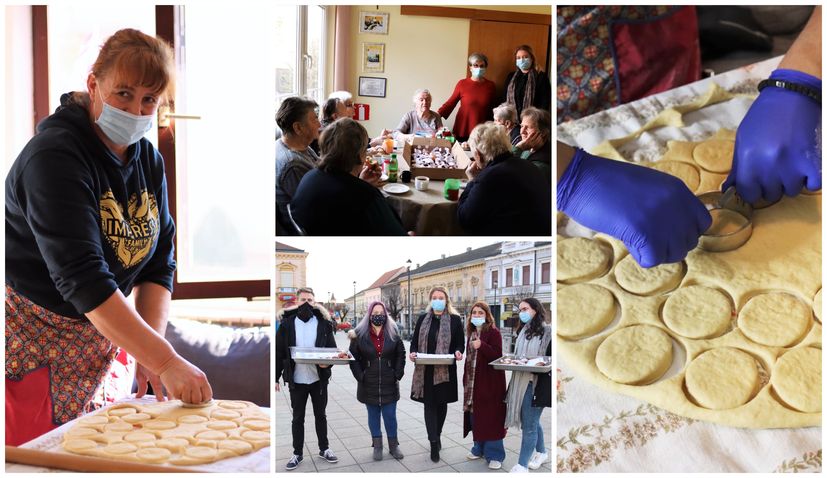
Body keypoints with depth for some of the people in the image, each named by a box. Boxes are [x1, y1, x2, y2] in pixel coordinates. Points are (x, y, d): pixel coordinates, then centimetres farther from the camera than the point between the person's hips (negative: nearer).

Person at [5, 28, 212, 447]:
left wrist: (151, 352, -13)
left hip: (99, 336, 6)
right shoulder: (53, 156, -21)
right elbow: (83, 278, -31)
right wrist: (164, 360, -35)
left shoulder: (148, 159, 2)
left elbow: (159, 261, 0)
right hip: (31, 335, -6)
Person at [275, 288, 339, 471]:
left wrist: (328, 362, -20)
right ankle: (297, 453, 23)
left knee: (320, 415, 14)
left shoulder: (324, 323, -2)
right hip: (296, 379, 0)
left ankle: (324, 449, 28)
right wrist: (275, 377, -2)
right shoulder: (287, 323, -3)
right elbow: (279, 352, 0)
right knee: (298, 418, 11)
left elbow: (333, 349, 0)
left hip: (319, 378, 0)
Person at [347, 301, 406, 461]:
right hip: (369, 385, 0)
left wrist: (397, 374, -2)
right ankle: (377, 446, 21)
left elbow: (400, 355, 6)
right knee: (373, 416, 9)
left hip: (389, 384, 0)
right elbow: (354, 358, -1)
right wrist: (360, 376, -8)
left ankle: (393, 446, 19)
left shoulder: (393, 334, 0)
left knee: (390, 416, 5)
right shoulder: (360, 335, -4)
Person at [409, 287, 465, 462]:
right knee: (429, 404, -1)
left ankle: (436, 435, 32)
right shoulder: (423, 319, 7)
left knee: (442, 403, 11)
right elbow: (415, 341, 10)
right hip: (426, 369, 1)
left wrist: (458, 352, -18)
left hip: (446, 369, -1)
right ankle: (434, 443, 1)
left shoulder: (455, 320, 1)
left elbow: (460, 343, 3)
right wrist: (413, 352, -10)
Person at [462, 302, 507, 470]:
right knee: (475, 416, 12)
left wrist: (482, 346, -30)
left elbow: (497, 355, -17)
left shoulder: (493, 332, -9)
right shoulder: (472, 332, 12)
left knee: (491, 418, -3)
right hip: (473, 382, 7)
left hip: (490, 382, -7)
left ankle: (494, 454, 4)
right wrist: (465, 379, 16)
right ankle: (479, 448, 25)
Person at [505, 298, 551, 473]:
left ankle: (522, 465, 2)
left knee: (529, 425, -4)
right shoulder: (522, 331, 14)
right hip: (519, 382, 7)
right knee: (532, 421, 18)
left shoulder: (547, 331, -7)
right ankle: (541, 452, 35)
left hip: (536, 383, -7)